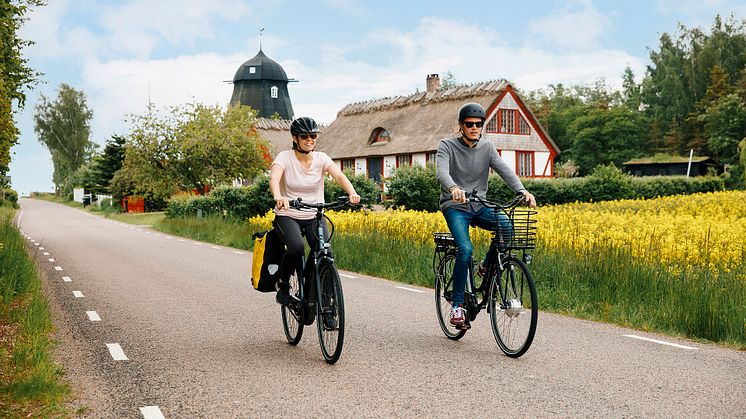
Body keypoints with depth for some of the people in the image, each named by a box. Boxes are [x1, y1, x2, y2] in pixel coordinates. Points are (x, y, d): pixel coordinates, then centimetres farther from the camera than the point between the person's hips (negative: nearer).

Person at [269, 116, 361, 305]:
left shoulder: (321, 158, -3)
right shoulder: (285, 157, -10)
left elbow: (339, 175, -19)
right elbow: (274, 178, -28)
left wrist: (352, 193, -39)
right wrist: (277, 196, -51)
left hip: (314, 217, 3)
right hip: (288, 216, -3)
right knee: (296, 247, -31)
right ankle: (283, 283, -2)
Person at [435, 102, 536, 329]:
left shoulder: (487, 148, 7)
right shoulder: (447, 146, -4)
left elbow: (504, 170, -7)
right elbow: (442, 171, -22)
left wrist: (522, 191, -26)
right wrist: (454, 188, -45)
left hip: (480, 206, 4)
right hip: (455, 207, -4)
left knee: (507, 225, -27)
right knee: (465, 249, -27)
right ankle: (457, 305, -15)